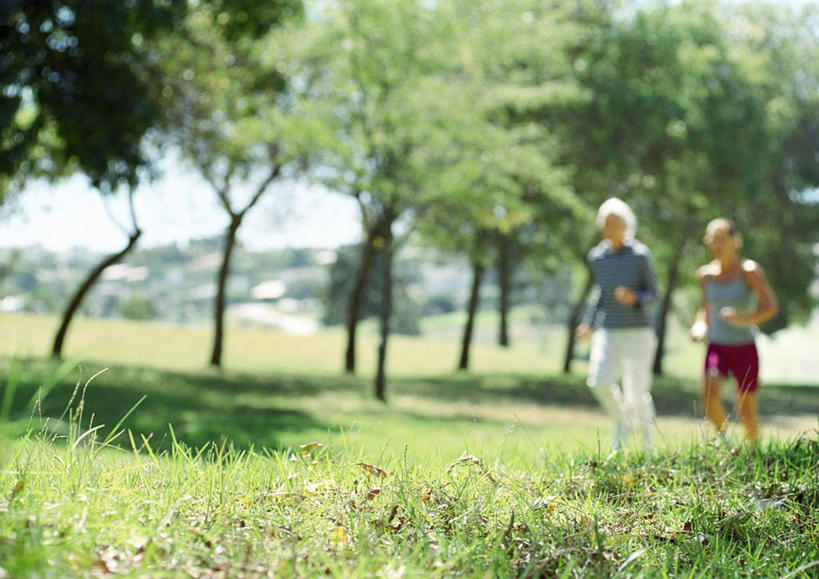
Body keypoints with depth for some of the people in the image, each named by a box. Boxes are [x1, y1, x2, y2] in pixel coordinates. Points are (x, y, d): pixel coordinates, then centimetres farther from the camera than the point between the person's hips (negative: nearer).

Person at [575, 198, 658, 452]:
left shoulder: (640, 255, -7)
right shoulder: (597, 256, 5)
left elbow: (652, 293, -1)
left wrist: (634, 298, -23)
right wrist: (588, 323, 10)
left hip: (636, 333, -3)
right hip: (607, 332, 3)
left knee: (637, 395, -4)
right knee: (599, 381, -19)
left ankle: (647, 430, 28)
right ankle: (622, 422, 9)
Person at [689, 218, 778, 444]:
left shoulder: (749, 271, -8)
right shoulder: (706, 274, 5)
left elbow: (771, 307, -11)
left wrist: (744, 319, -27)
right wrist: (700, 326, 0)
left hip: (744, 347, -2)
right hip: (716, 346, 3)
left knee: (746, 409, 3)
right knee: (709, 391, -23)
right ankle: (722, 437, 1)